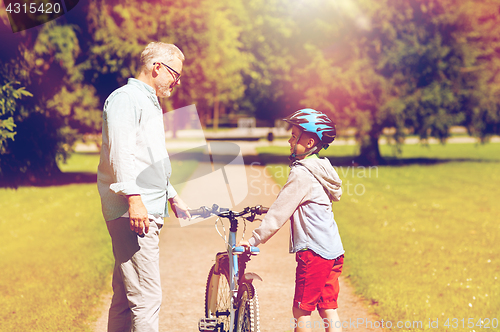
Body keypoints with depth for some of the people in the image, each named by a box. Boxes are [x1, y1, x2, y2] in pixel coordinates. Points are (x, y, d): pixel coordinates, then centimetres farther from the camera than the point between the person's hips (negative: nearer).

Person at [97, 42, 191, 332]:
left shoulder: (150, 103, 27)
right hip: (133, 212, -10)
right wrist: (134, 197, -26)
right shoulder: (126, 98, -5)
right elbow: (121, 152, -18)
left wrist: (172, 197, 40)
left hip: (148, 212, 10)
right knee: (147, 297, -15)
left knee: (125, 297, 10)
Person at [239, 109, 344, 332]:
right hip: (333, 251, 9)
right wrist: (266, 210, 33)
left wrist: (255, 239, -7)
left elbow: (280, 212, -14)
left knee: (301, 311, 0)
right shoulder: (319, 169, 14)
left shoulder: (301, 174, -14)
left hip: (313, 252, -9)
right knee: (328, 309, 10)